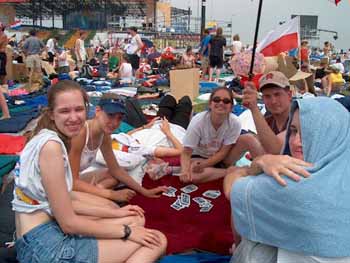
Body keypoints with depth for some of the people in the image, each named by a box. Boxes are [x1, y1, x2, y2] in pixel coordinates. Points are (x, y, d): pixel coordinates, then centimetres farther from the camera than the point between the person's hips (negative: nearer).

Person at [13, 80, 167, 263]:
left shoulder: (48, 139, 10)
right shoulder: (51, 145, -20)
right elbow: (68, 223, -18)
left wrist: (114, 213, 12)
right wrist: (125, 231, -8)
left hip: (41, 237, 10)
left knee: (136, 221, 18)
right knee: (156, 242, -8)